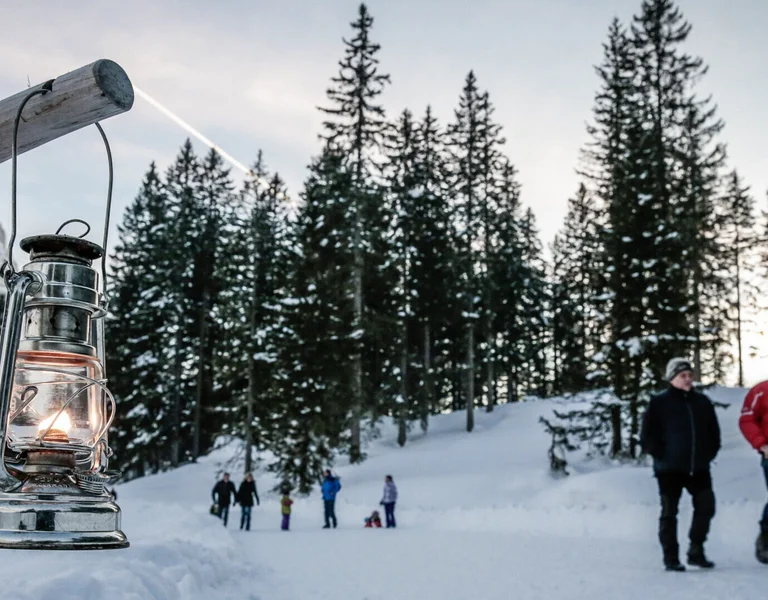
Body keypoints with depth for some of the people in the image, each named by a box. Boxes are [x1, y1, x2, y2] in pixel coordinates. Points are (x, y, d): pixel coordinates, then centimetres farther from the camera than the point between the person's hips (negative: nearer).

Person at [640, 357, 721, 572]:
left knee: (706, 506, 1)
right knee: (669, 513, 4)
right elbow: (647, 437, -4)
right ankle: (671, 558, 12)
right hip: (670, 469, -4)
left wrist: (708, 454, 6)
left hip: (699, 468, 4)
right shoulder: (659, 403, -4)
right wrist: (661, 455, -9)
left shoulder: (702, 402, 8)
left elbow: (714, 433, 15)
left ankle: (696, 551, 18)